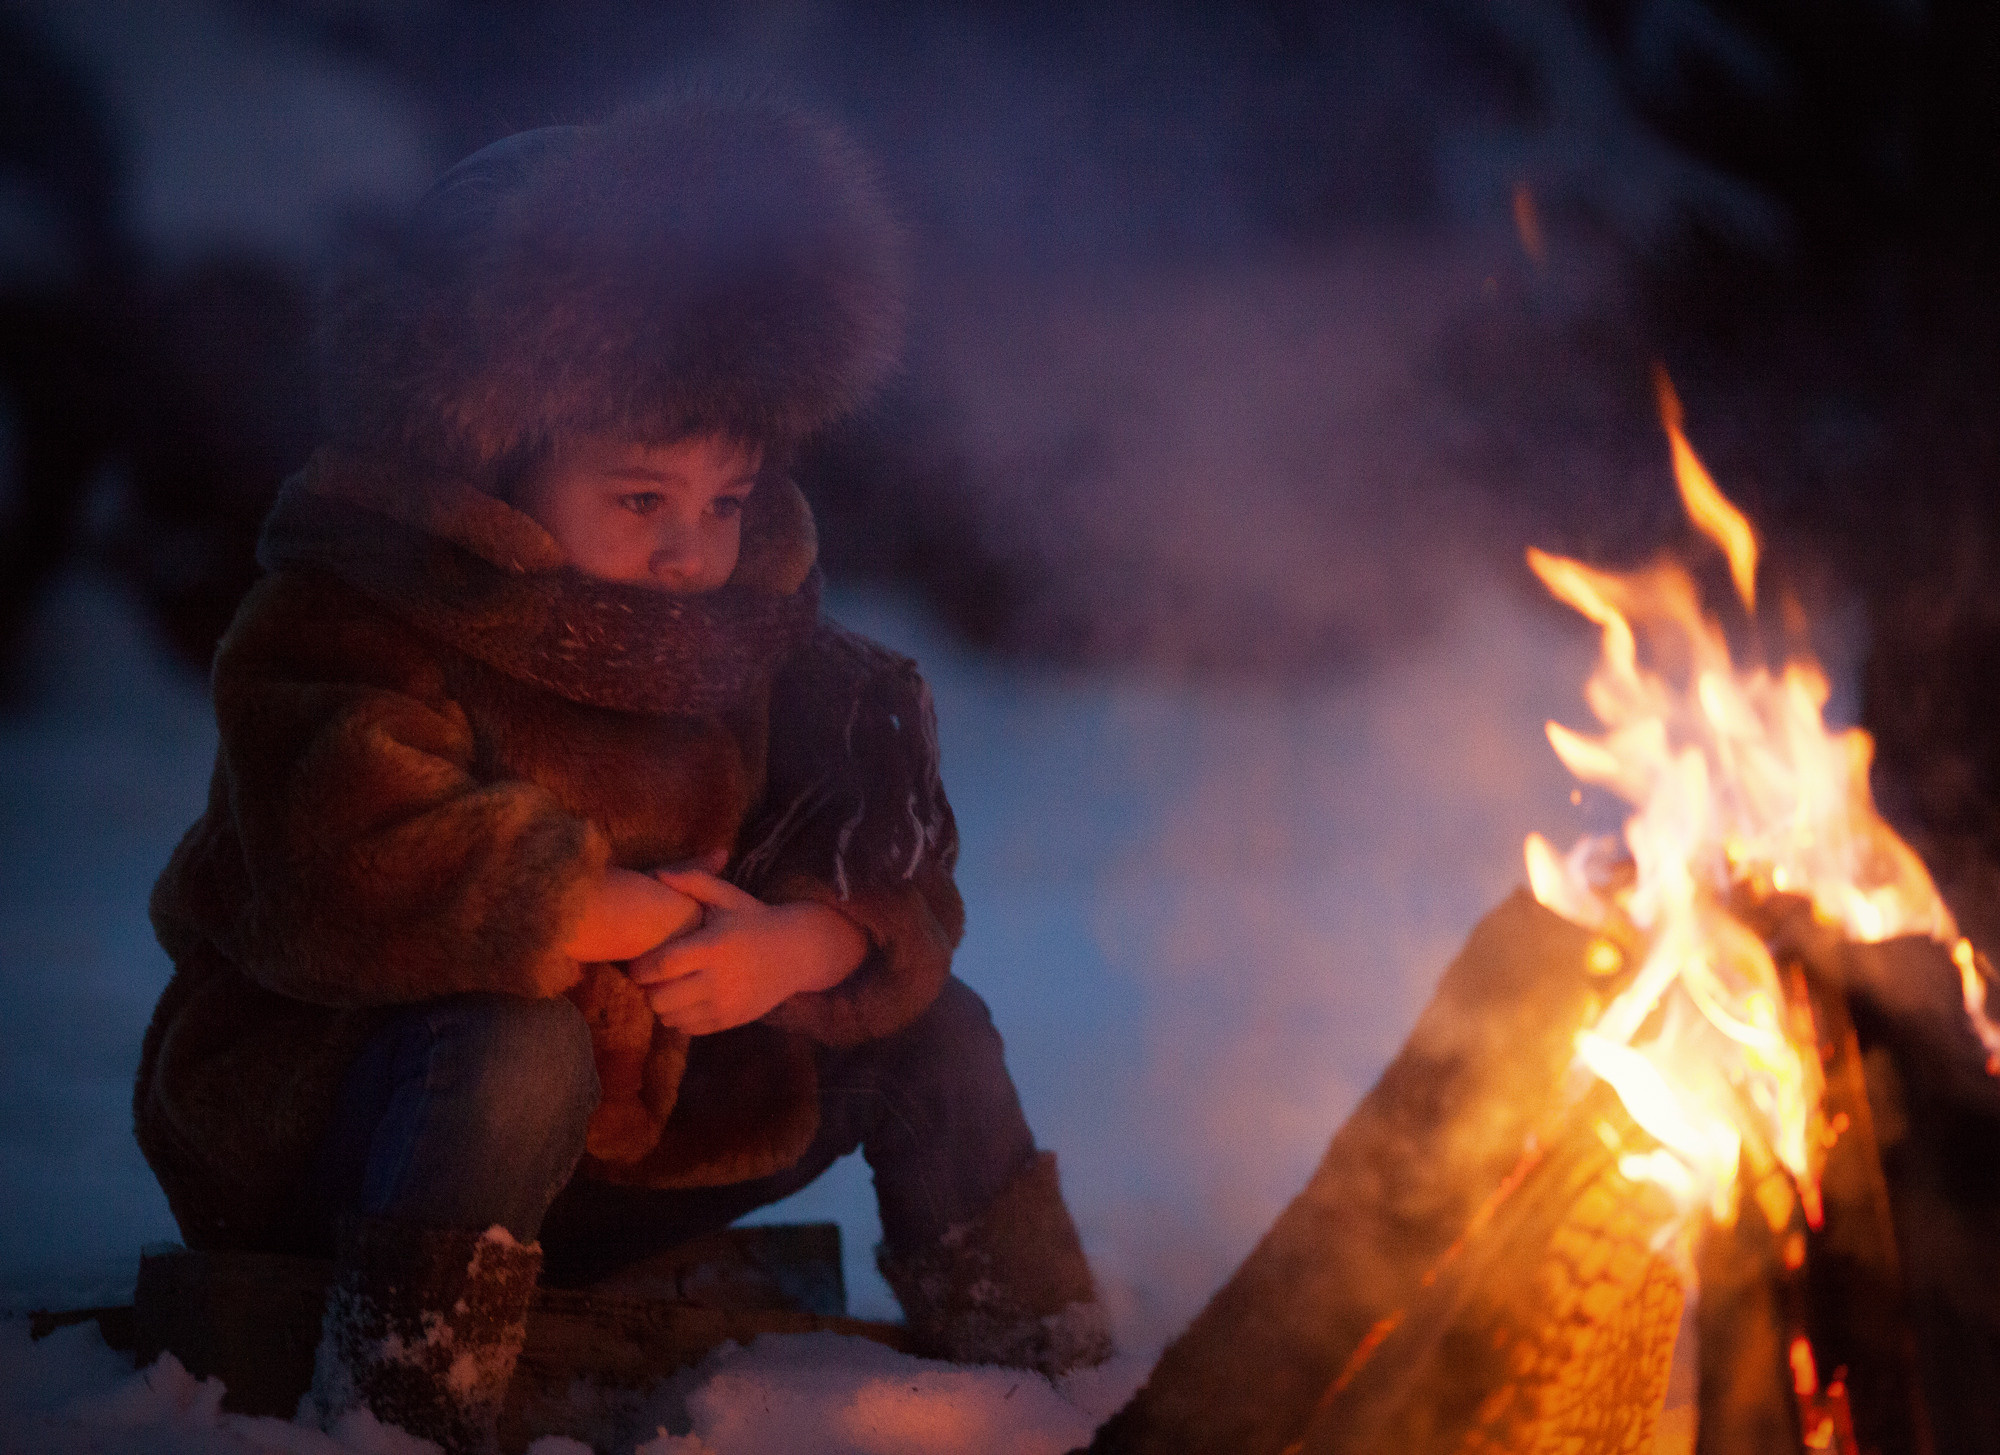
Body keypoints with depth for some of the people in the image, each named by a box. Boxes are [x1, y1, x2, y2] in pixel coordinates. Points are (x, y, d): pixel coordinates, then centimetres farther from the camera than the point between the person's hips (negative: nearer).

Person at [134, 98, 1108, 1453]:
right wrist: (621, 912, -29)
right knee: (518, 1047, -40)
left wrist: (803, 945, -26)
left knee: (928, 1028, 2)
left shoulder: (744, 613, 2)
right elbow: (359, 882, -38)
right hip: (306, 1140, -7)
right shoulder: (344, 621, -20)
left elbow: (890, 873, -2)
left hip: (607, 1132, 7)